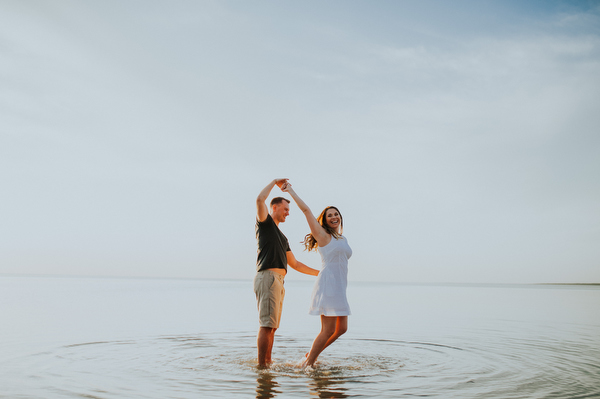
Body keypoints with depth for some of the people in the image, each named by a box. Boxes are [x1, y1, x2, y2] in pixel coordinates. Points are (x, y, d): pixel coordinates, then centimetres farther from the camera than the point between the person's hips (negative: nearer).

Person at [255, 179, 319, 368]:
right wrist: (274, 182, 0)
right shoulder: (265, 222, 6)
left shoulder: (282, 237, 29)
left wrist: (319, 273, 29)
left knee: (272, 326, 8)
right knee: (267, 325, -13)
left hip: (278, 281, 9)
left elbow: (295, 264, 30)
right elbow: (260, 199, -14)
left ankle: (268, 362, 12)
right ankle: (261, 365, -14)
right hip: (268, 277, -9)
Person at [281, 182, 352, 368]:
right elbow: (306, 210, -5)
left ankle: (311, 356, 24)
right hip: (327, 284, -8)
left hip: (339, 288, 8)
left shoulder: (342, 239, 20)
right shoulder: (323, 235, -1)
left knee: (341, 329, 10)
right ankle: (307, 363, 6)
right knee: (328, 330, -9)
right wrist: (290, 191, 0)